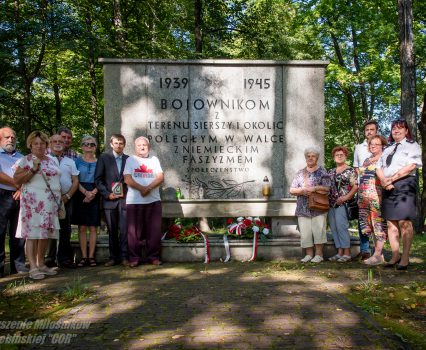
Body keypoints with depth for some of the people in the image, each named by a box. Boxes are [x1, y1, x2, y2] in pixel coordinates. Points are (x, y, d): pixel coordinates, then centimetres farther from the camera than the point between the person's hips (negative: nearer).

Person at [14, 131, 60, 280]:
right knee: (32, 233, -8)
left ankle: (41, 264, 17)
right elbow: (16, 180, -8)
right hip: (33, 202, -5)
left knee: (46, 233, 7)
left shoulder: (53, 160, 15)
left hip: (51, 202, 6)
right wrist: (33, 170, -18)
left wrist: (60, 200, 15)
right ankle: (33, 267, -7)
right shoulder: (25, 160, -1)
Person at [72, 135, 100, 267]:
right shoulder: (78, 161, 6)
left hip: (94, 196, 1)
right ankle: (84, 256, 3)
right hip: (80, 195, -1)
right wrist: (85, 192, -14)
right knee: (82, 227, -1)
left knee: (93, 228, 0)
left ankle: (91, 256, 4)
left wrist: (93, 193, -11)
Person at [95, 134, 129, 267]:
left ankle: (124, 256, 3)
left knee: (124, 229, -5)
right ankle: (114, 257, 13)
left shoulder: (129, 159, 9)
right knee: (112, 230, 5)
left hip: (124, 198, 0)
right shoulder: (104, 158, 7)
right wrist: (107, 194, -7)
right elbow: (98, 179, 2)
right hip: (109, 199, 0)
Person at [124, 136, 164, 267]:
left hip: (153, 200, 2)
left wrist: (149, 188, -14)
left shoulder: (154, 159, 14)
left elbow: (160, 177, 3)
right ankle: (134, 258, 8)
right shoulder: (130, 160, 8)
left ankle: (153, 257, 11)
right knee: (134, 230, 0)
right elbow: (127, 179, -4)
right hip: (134, 201, -1)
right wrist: (141, 188, -17)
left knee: (154, 230, 1)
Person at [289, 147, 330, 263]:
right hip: (303, 208, 3)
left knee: (318, 230, -4)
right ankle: (309, 254, 11)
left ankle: (319, 254, 5)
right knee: (305, 231, 1)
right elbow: (292, 190, 8)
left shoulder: (322, 172, 6)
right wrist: (302, 190, -10)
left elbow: (327, 188, -5)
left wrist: (313, 188, -16)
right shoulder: (300, 173, 14)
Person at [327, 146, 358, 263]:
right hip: (331, 204, 7)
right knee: (334, 228, 6)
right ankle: (339, 253, 13)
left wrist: (345, 197, -18)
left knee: (341, 227, -10)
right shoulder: (331, 172, 17)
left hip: (342, 204, -7)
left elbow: (355, 187, -9)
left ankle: (347, 253, -3)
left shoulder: (350, 170, -1)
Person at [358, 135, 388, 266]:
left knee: (378, 223, -6)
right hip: (364, 198, 7)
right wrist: (360, 196, 21)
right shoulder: (367, 160, 21)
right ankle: (378, 253, 15)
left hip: (377, 196, -7)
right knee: (371, 225, 8)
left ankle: (377, 255, -5)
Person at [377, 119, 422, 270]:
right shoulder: (387, 149, 25)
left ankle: (405, 257, -6)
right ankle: (395, 256, 7)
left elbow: (411, 166, -8)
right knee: (391, 223, 2)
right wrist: (384, 181, -5)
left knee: (404, 222, -10)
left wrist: (391, 179, -10)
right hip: (388, 188, 6)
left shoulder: (412, 146, 7)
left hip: (404, 185, -6)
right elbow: (379, 168, 16)